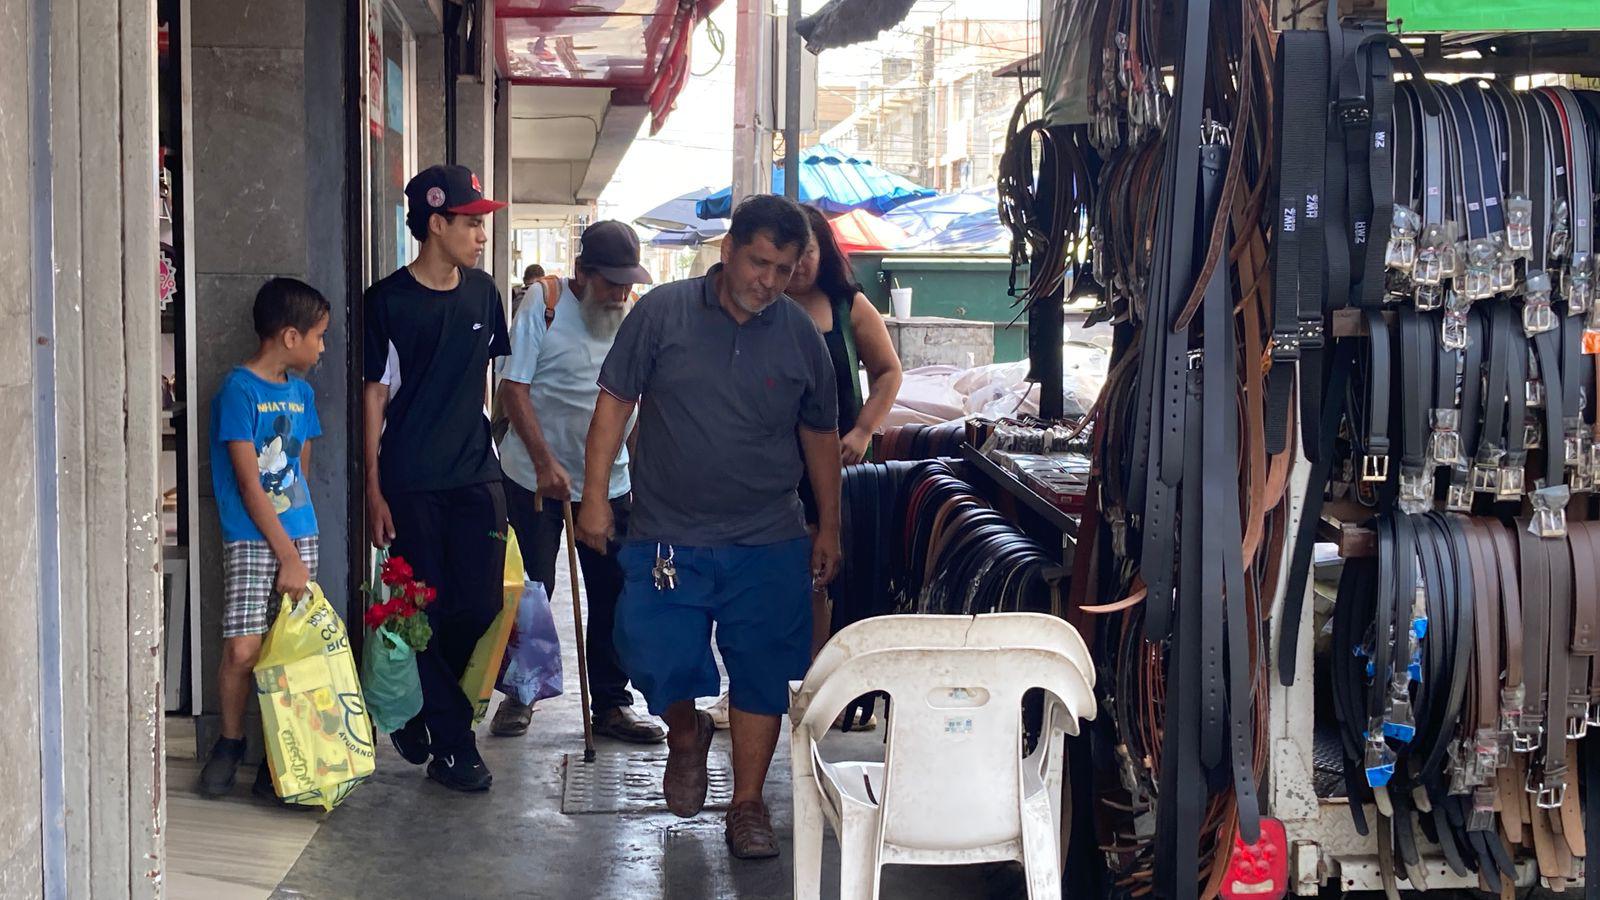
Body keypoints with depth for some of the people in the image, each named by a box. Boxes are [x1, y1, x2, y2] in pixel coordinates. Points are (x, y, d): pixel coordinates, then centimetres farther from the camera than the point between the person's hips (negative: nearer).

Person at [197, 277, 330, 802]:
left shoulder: (301, 393, 12)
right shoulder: (239, 391, -9)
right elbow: (250, 485, -12)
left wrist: (299, 545, 14)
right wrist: (287, 556, -13)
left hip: (299, 534, 6)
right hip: (251, 538, -6)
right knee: (243, 649, -10)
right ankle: (230, 742, 12)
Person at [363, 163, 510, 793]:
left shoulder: (481, 293, 8)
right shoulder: (388, 301, -6)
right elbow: (374, 394, -4)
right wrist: (374, 489, -6)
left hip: (475, 477, 4)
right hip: (410, 483, -4)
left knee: (480, 609, 1)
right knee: (427, 613, 0)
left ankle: (422, 714, 23)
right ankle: (452, 746, 9)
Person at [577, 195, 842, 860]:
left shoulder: (800, 336, 3)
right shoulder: (663, 312, -3)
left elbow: (820, 435, 14)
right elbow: (615, 402, 1)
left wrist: (829, 527, 15)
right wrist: (595, 496, -4)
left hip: (767, 544, 2)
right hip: (667, 537, -1)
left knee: (762, 674, 3)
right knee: (657, 660, -8)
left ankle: (747, 805, 19)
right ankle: (687, 735, 27)